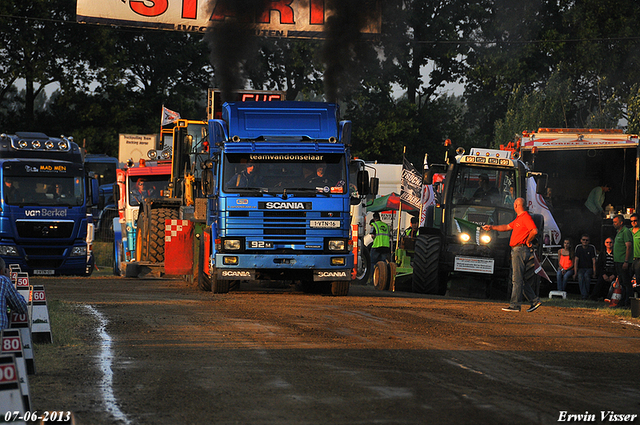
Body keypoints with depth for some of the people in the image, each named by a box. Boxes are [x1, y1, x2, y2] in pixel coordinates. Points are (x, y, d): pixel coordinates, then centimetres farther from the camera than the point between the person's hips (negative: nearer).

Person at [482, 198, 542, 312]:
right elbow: (507, 227, 31)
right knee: (521, 278, 11)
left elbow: (534, 231, -22)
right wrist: (492, 227, 30)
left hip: (520, 250, -10)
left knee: (517, 278, -9)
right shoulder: (518, 218, 21)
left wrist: (528, 242, -10)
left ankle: (515, 305, -9)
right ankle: (534, 300, 14)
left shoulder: (526, 217, -11)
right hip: (515, 251, 10)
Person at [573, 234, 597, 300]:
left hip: (589, 268, -1)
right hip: (581, 268, 1)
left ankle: (587, 293, -20)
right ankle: (584, 295, -36)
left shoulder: (592, 248, -1)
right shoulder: (578, 248, 3)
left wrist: (594, 272, -13)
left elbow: (593, 261, -3)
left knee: (586, 275, -34)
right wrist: (575, 272, -9)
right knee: (580, 276, -32)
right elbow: (576, 260, 0)